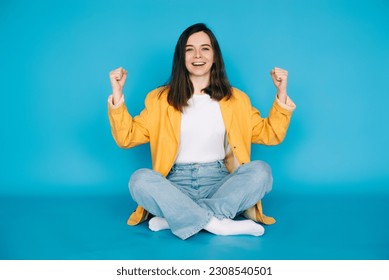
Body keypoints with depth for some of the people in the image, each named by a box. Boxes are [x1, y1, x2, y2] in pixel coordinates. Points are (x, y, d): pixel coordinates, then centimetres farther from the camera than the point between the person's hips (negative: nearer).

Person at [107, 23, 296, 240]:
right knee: (140, 179, -31)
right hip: (177, 184, -1)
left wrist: (281, 95, 0)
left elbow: (270, 135, 10)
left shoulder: (235, 99, 11)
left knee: (261, 170, -27)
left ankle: (173, 217, -28)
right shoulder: (161, 99, 7)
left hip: (219, 182, 2)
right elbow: (127, 137, 4)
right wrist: (117, 95, -7)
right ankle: (219, 224, -31)